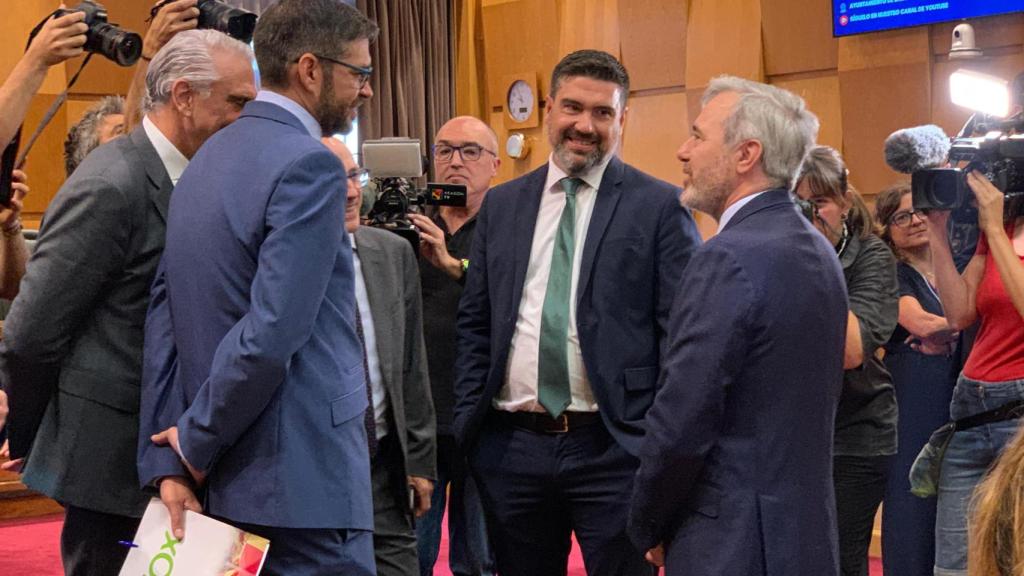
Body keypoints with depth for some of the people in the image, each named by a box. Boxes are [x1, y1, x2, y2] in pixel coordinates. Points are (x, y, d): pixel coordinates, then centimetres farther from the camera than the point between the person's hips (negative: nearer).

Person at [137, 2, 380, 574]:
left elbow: (164, 316, 9)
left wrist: (166, 461, 5)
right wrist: (197, 442, -9)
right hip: (304, 483, -9)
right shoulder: (309, 167, -14)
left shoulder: (208, 158, 13)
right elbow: (271, 334, -22)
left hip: (227, 483, 9)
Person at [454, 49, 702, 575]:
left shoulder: (660, 207, -1)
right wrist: (467, 424, 6)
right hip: (511, 447, 4)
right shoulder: (501, 206, 12)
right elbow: (474, 325, 14)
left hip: (614, 451, -4)